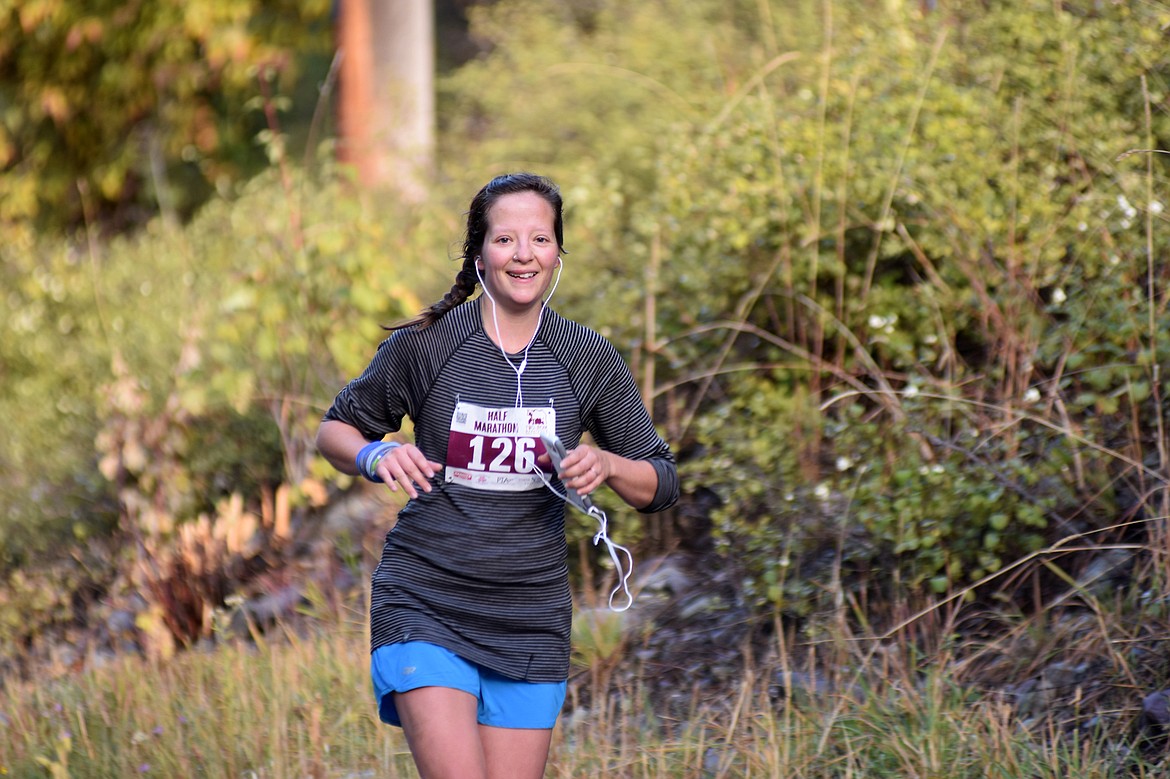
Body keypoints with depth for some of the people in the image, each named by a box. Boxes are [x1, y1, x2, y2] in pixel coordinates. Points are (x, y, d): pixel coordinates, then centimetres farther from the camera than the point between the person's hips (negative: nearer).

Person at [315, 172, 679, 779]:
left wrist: (606, 465, -13)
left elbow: (661, 486, 9)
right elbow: (334, 430, 10)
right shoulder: (424, 345, -3)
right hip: (425, 607, -3)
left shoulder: (589, 359, 3)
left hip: (532, 622, 3)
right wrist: (376, 456, -12)